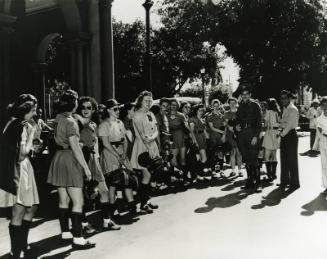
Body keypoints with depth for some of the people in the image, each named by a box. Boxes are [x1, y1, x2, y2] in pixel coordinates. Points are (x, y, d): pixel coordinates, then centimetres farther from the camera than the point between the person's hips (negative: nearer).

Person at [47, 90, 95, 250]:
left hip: (58, 158, 9)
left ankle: (65, 233, 25)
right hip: (70, 160, -9)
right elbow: (75, 148, -18)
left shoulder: (58, 119, 9)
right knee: (78, 202, -7)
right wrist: (86, 167, -14)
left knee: (64, 200, 15)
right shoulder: (70, 122, -16)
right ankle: (78, 239, -7)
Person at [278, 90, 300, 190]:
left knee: (292, 160, -3)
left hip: (291, 135, -8)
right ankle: (285, 181, 20)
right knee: (284, 159, 11)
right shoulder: (284, 109, 15)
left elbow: (289, 124, -17)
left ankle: (294, 183, 4)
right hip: (284, 135, 8)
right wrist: (281, 131, -2)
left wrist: (283, 133, -11)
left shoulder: (293, 109, -12)